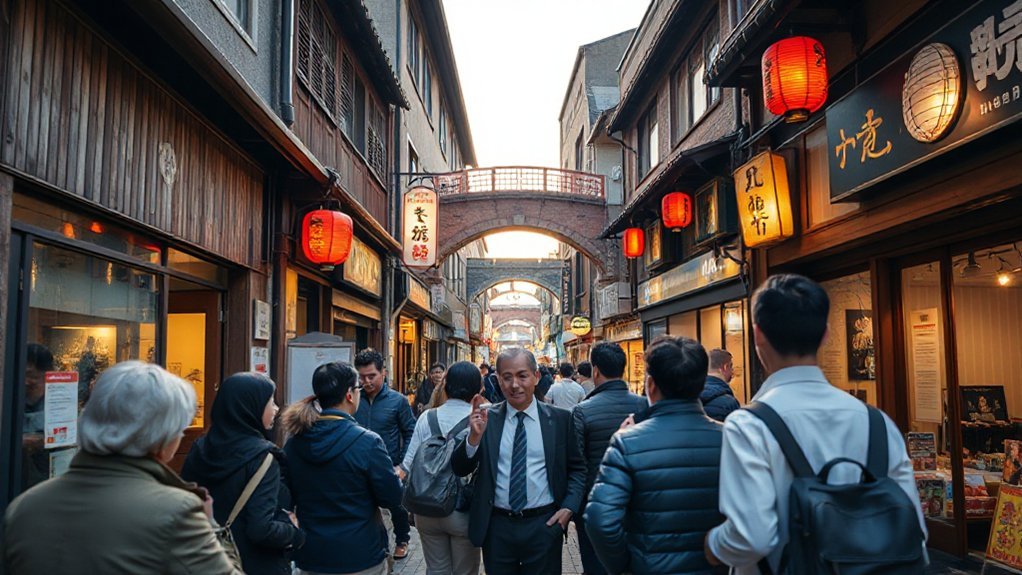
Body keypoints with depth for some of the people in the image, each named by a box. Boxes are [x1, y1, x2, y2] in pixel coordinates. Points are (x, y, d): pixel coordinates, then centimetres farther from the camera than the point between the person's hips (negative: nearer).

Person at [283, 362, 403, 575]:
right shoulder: (367, 441, -19)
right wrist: (396, 475, 6)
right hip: (360, 557, -4)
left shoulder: (294, 442, -4)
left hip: (310, 556, 4)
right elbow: (392, 499, -13)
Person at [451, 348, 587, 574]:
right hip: (496, 526, 1)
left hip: (544, 525, 0)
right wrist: (474, 436, -20)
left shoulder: (560, 419, -1)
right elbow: (460, 469, -3)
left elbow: (577, 468, 7)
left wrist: (569, 507, -6)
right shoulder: (486, 418, -1)